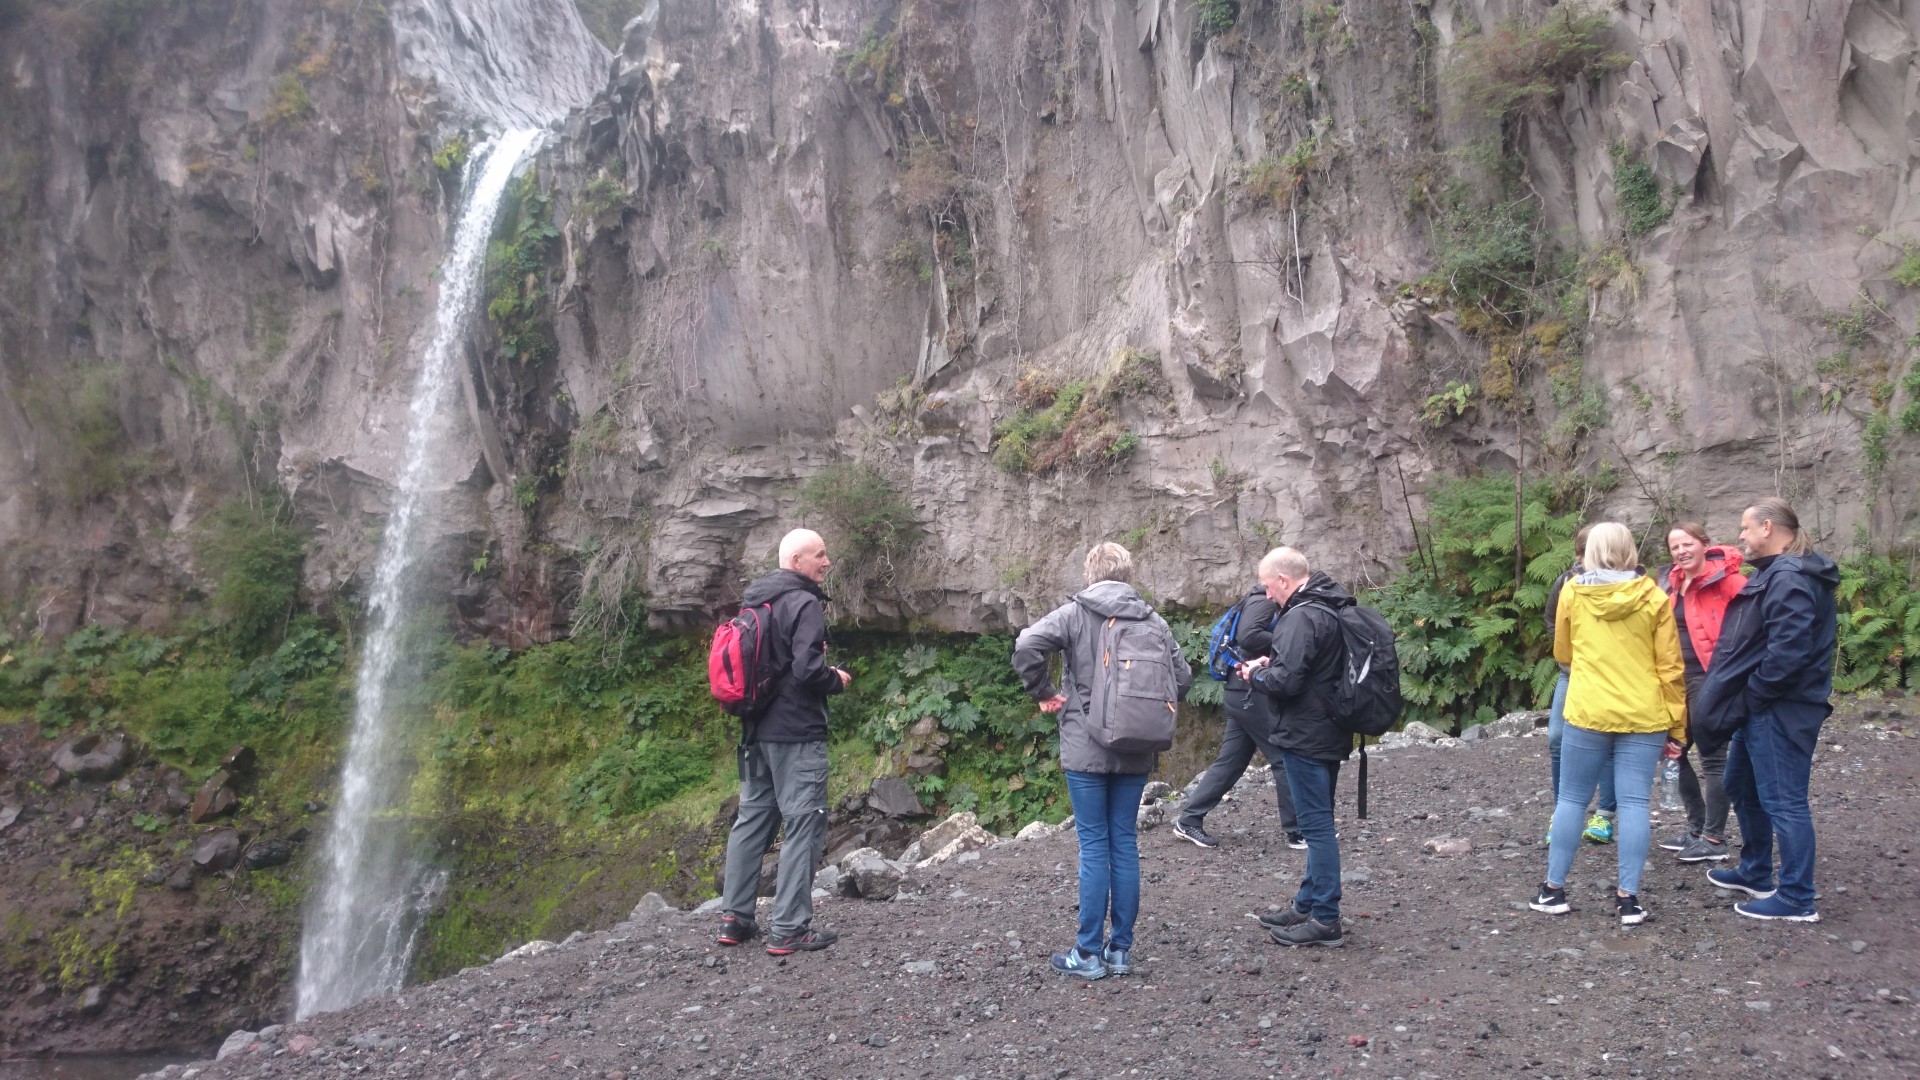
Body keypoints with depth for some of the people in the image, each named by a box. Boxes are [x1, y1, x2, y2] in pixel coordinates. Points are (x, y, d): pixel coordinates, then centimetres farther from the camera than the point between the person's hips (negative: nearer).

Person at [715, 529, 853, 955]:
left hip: (756, 731, 9)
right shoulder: (805, 604, -15)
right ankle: (789, 929, -4)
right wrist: (836, 680, -4)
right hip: (797, 732, -9)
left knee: (752, 818, 15)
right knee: (804, 824, -3)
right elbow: (808, 669, -23)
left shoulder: (752, 601, 12)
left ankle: (734, 918, 19)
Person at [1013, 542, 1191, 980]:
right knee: (1125, 843, 10)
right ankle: (1121, 949, 16)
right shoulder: (1151, 620, 4)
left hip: (1086, 750, -3)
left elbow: (1026, 645, -20)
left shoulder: (1074, 614, -6)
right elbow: (1183, 676, 4)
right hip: (1136, 752, 3)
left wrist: (1043, 692, -6)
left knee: (1094, 846, 2)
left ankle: (1089, 954, 7)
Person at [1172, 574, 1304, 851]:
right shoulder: (1262, 602, -11)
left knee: (1230, 761, 10)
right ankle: (1297, 832, 2)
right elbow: (1248, 636, -27)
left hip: (1244, 694, 10)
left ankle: (1189, 820, 12)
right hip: (1252, 693, -10)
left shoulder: (1268, 605, 20)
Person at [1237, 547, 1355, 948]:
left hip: (1305, 736, -11)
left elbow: (1285, 680, -26)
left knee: (1316, 824, -4)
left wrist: (1256, 674, -7)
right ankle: (1307, 905, 29)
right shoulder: (1330, 609, 11)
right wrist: (1270, 663, 8)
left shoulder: (1301, 617, -21)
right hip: (1328, 734, 11)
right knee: (1319, 822, 17)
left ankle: (1325, 919, 2)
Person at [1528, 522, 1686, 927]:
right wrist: (1677, 727, 6)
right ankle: (1628, 899, 1)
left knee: (1572, 799, 8)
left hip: (1588, 711, 0)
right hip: (1643, 716, 0)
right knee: (1634, 803, 2)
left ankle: (1553, 890, 13)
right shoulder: (1654, 598, -1)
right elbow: (1670, 668, 0)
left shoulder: (1572, 593, 0)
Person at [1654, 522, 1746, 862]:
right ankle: (1696, 825, 28)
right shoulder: (1671, 582, 12)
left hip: (1708, 678, -8)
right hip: (1675, 678, 8)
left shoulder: (1725, 579, -11)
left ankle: (1714, 839, 5)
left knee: (1712, 756, -3)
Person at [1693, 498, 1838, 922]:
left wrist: (1751, 695, -19)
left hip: (1779, 711, -11)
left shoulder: (1788, 578, -20)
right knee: (1743, 788, 22)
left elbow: (1788, 649, -29)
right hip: (1762, 709, 12)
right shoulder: (1775, 573, 15)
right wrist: (1746, 698, 16)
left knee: (1783, 801, -5)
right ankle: (1755, 874, 36)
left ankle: (1797, 900, 3)